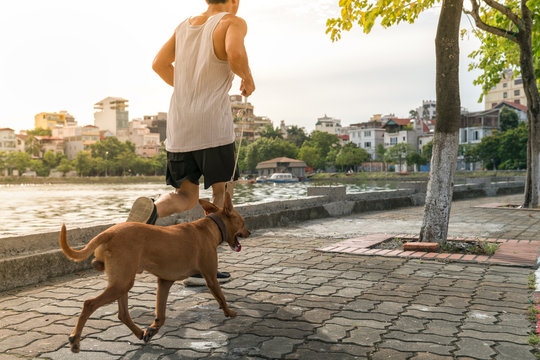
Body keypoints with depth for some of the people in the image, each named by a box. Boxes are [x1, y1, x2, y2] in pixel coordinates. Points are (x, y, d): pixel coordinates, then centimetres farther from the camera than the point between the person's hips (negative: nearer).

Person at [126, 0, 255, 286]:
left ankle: (151, 211, -20)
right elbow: (235, 53, -23)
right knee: (222, 193, 10)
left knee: (186, 198, 14)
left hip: (179, 126, 6)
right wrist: (248, 79, -3)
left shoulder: (186, 24, 19)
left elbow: (159, 64, 22)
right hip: (213, 124, -5)